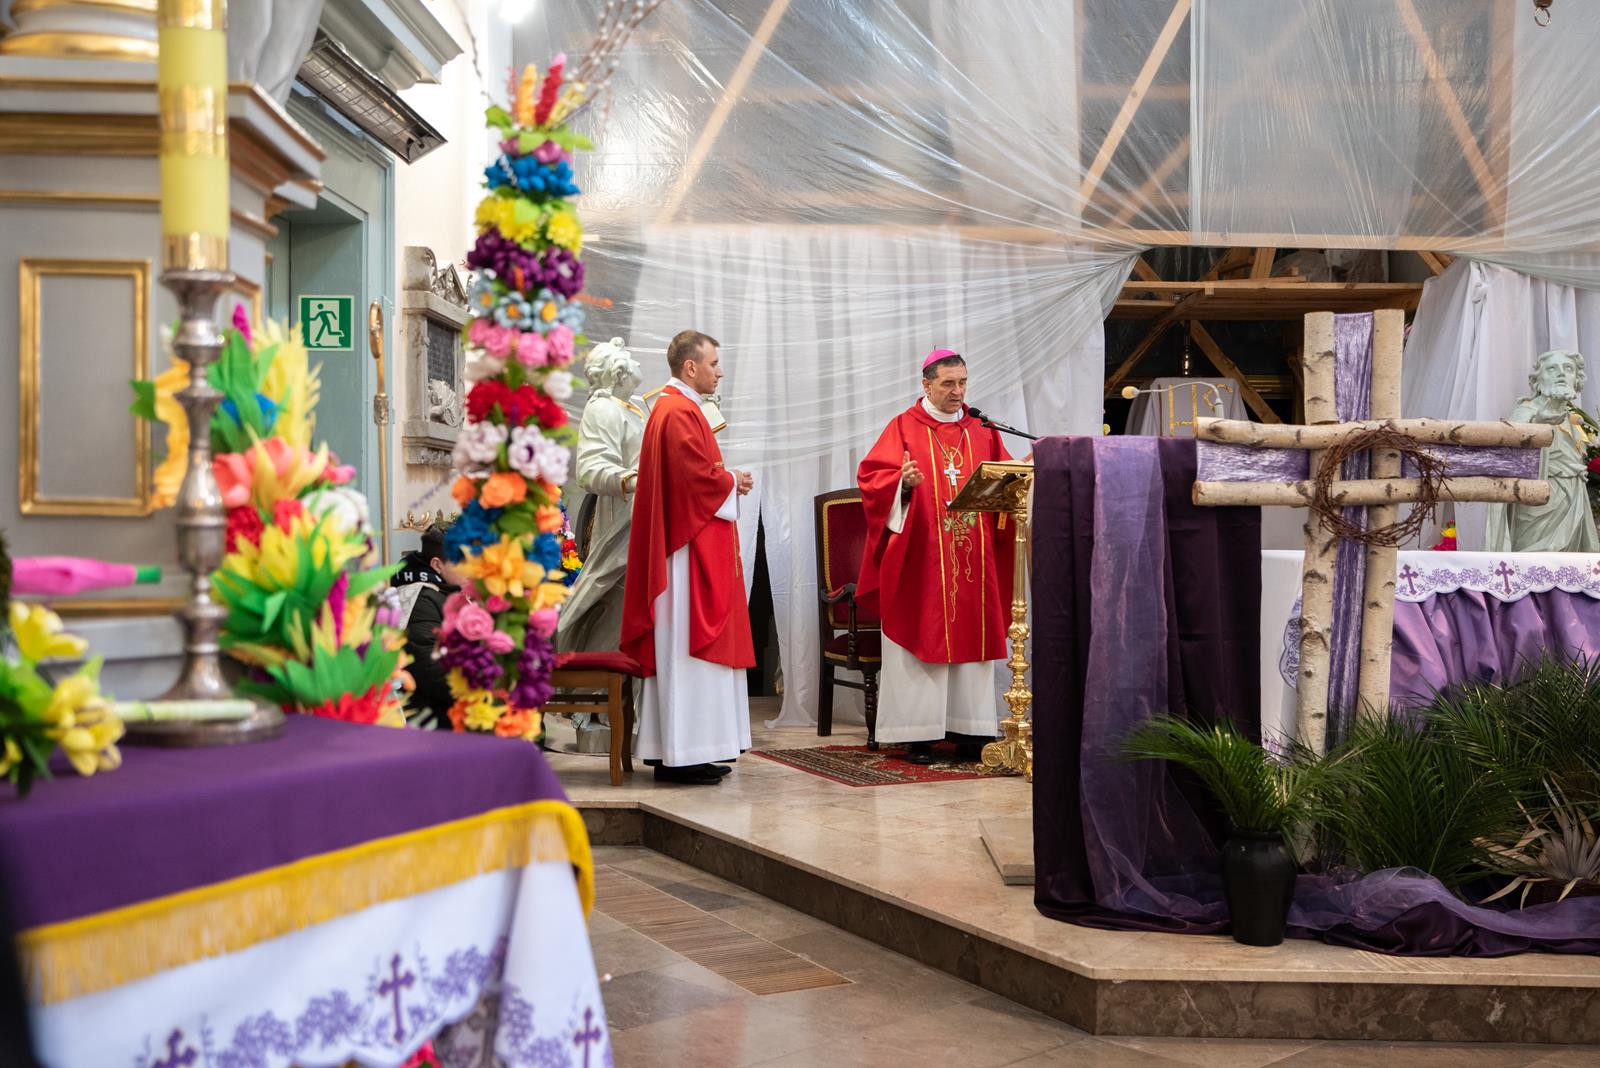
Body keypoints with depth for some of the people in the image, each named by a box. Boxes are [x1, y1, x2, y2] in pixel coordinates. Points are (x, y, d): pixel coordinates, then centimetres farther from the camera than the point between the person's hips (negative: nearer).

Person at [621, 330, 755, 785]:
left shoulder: (674, 408, 19)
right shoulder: (680, 413, -15)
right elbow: (697, 477, -22)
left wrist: (727, 478, 5)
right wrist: (733, 482, -5)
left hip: (692, 545, 11)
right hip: (691, 546, -11)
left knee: (684, 643, 10)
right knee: (690, 645, -8)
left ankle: (676, 751, 13)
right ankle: (683, 753, -6)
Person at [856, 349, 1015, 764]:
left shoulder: (981, 433, 14)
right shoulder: (903, 428, 2)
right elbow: (873, 477, -6)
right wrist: (903, 481, -24)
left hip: (973, 558, 4)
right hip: (921, 559, -4)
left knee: (972, 637, 2)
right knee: (922, 637, -4)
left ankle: (971, 732, 6)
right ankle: (919, 735, -2)